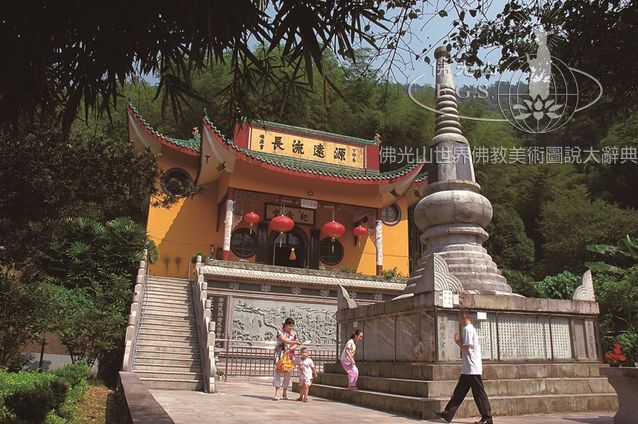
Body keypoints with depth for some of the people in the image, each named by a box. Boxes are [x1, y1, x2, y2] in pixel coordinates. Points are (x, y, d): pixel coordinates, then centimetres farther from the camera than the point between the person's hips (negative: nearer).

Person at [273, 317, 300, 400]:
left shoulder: (293, 333, 9)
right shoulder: (280, 331, -4)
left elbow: (295, 345, 5)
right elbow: (284, 340, -19)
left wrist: (291, 349, -16)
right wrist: (295, 342, -20)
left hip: (289, 354, 4)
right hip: (280, 353, -4)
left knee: (288, 373, 3)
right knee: (279, 372, -10)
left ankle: (284, 393, 14)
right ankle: (276, 393, -9)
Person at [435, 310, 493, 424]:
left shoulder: (467, 329, -14)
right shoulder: (471, 329, 17)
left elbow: (466, 349, -19)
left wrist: (458, 342, -5)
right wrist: (461, 341, 10)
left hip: (472, 368, -10)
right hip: (468, 369, 10)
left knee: (479, 393, -3)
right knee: (459, 392, 9)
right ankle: (448, 414, 12)